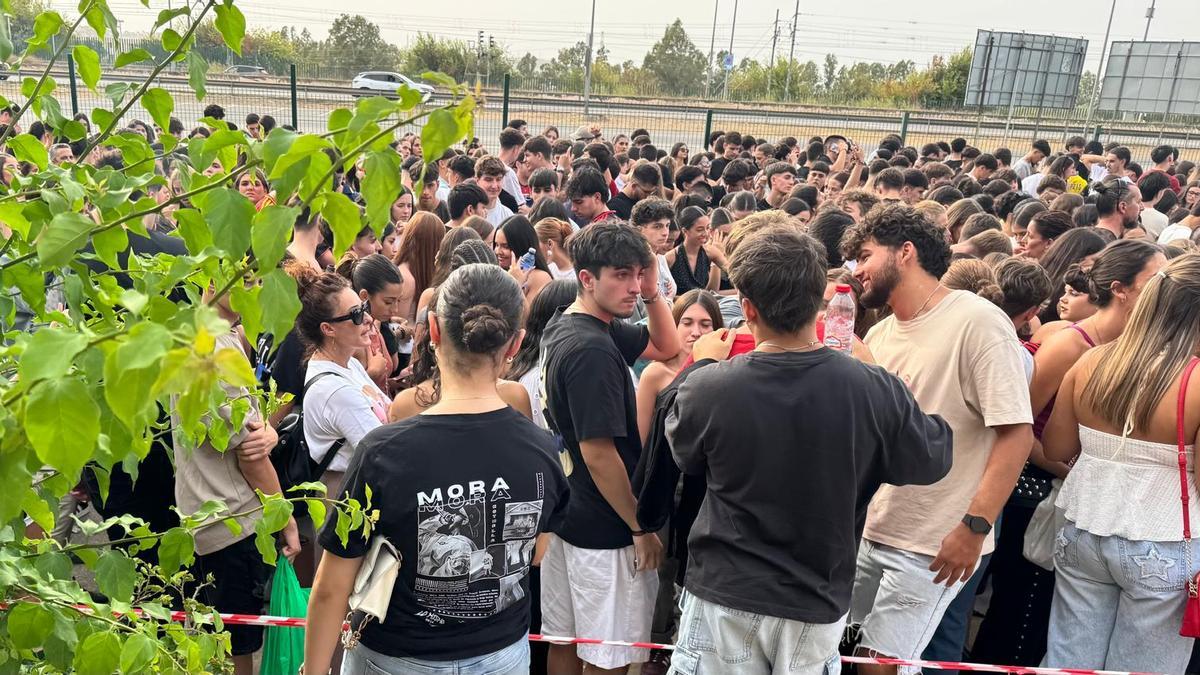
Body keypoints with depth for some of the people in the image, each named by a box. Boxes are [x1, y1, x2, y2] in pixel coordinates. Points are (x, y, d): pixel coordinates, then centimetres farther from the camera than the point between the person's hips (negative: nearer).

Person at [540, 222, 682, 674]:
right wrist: (642, 528, -14)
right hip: (604, 530, -9)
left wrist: (652, 292, -3)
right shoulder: (593, 349, -25)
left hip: (565, 516, 9)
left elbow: (666, 348, 14)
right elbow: (598, 454, -25)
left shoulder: (562, 326, 5)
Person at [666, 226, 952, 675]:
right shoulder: (874, 391, -20)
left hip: (724, 596, -1)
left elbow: (683, 452, 1)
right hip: (817, 605, 2)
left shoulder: (709, 387, -21)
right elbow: (931, 461, 0)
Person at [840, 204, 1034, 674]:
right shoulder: (878, 335, 9)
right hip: (868, 529, 7)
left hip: (932, 546, -7)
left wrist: (974, 527, -22)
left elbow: (1016, 433, -17)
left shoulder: (978, 323, -13)